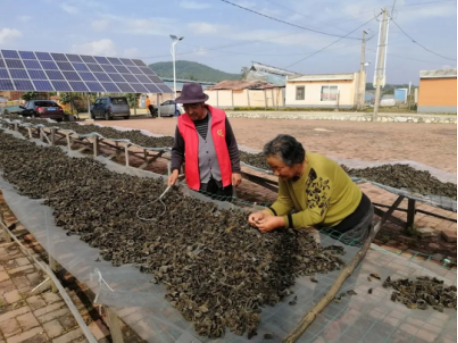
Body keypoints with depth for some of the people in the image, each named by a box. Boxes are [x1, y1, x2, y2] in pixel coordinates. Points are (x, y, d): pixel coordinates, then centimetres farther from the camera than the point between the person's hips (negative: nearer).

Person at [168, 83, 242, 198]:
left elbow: (232, 146, 0)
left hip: (222, 178, 0)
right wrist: (175, 169, -13)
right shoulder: (182, 123, -5)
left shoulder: (220, 118, -7)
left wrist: (236, 170, -1)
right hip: (198, 181, 0)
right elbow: (178, 150, 4)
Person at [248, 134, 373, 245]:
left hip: (351, 218, -6)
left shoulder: (317, 171, -37)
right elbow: (285, 200, -9)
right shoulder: (287, 169, -15)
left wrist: (279, 221, -38)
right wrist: (266, 213, -27)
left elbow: (315, 214, -33)